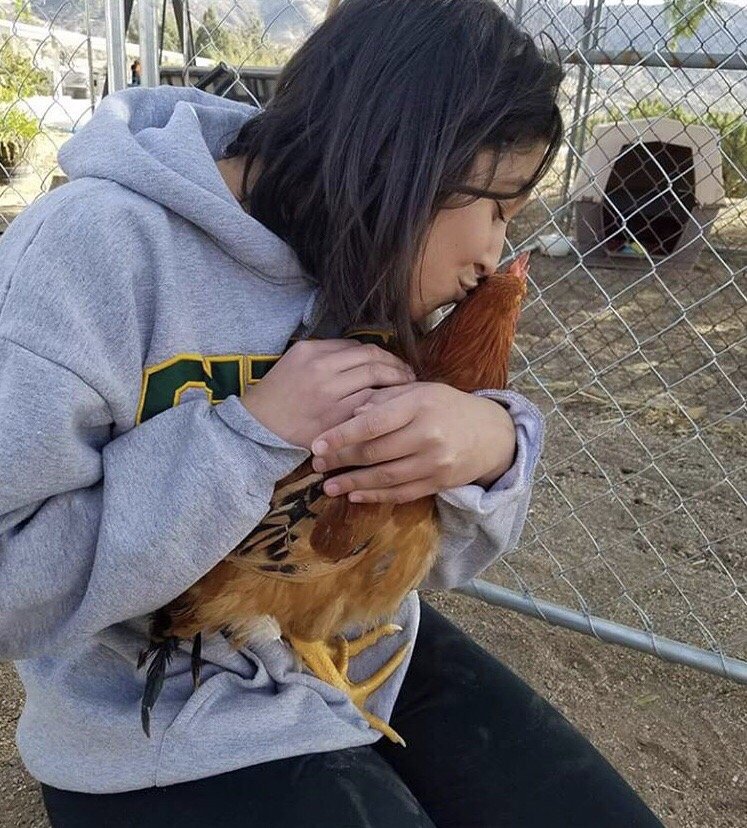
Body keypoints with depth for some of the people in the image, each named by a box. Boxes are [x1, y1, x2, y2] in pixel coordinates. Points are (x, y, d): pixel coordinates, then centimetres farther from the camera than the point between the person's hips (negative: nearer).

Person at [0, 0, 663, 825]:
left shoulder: (366, 266, -3)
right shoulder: (91, 251, -22)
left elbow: (439, 551, 0)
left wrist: (492, 443, -23)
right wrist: (251, 432, -29)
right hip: (172, 733, -5)